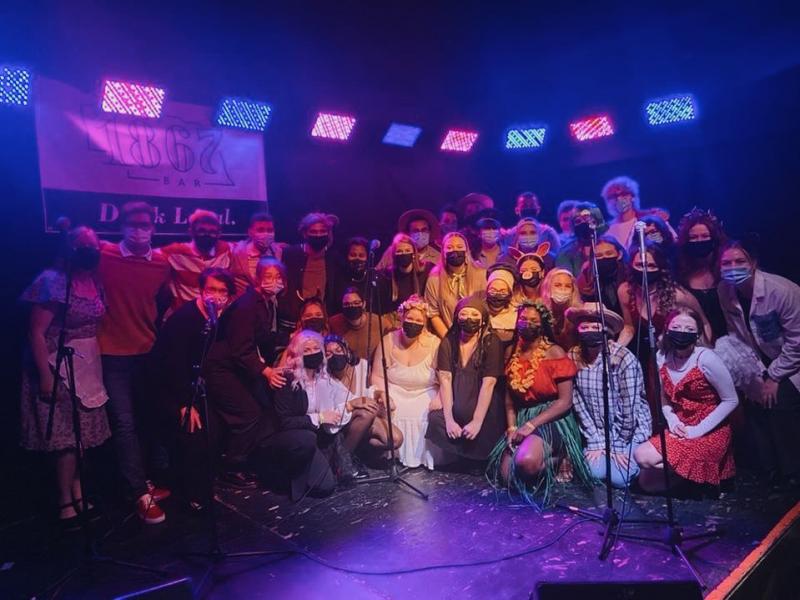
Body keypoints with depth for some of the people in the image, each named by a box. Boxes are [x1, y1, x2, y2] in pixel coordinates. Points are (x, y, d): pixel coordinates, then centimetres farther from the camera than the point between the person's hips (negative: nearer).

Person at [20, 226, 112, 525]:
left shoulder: (95, 281, 4)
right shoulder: (53, 281, -14)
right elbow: (36, 332, -16)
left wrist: (96, 364, 2)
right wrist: (45, 376, -19)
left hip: (88, 366, 6)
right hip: (59, 368, -6)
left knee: (83, 431, 13)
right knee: (65, 434, -2)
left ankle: (76, 488, 28)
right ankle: (65, 501, 12)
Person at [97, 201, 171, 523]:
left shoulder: (162, 263, 2)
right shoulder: (104, 255, -6)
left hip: (150, 352, 3)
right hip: (114, 354, -3)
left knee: (148, 420, 13)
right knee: (125, 424, -2)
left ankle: (145, 480, 29)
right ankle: (141, 494, 7)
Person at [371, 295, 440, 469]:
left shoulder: (434, 344, -5)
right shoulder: (388, 341, -1)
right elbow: (377, 376, 1)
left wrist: (439, 398, -25)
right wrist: (384, 395, -17)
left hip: (425, 395, -1)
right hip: (395, 394, 1)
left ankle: (423, 455, -1)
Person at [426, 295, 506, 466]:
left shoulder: (491, 343, -6)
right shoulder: (448, 342, 3)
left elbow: (488, 383, -14)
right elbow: (445, 380, -5)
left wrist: (477, 421, -21)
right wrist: (449, 419, -15)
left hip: (483, 410, -3)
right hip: (455, 410, 3)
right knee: (435, 419, -22)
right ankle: (453, 460, 3)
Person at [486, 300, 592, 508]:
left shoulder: (554, 353, -6)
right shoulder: (513, 354, 9)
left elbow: (565, 402, -12)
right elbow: (509, 399, 11)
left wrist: (531, 425, -18)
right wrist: (512, 428, -5)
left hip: (551, 421, -5)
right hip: (521, 421, 6)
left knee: (526, 462, -33)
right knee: (506, 475, -12)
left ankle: (555, 462, 1)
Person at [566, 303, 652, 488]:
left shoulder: (624, 359, -20)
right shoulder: (573, 358, -8)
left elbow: (629, 407, -16)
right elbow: (579, 405, -6)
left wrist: (618, 446, -11)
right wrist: (595, 442, -8)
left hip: (631, 430, -3)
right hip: (596, 433, 3)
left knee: (619, 477, -17)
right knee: (596, 472, -16)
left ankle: (629, 458, 15)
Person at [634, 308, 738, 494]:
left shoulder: (706, 359, -17)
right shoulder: (662, 358, 0)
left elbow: (731, 401, -12)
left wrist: (698, 430, -16)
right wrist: (673, 423, -9)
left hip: (710, 434, -6)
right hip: (679, 432, 6)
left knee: (643, 457, -20)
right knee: (646, 481, -3)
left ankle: (704, 473, 1)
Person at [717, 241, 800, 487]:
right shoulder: (724, 292, -13)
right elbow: (737, 338, -5)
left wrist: (774, 377, -17)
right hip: (764, 361, 5)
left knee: (779, 403, -17)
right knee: (754, 404, -5)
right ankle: (771, 473, 15)